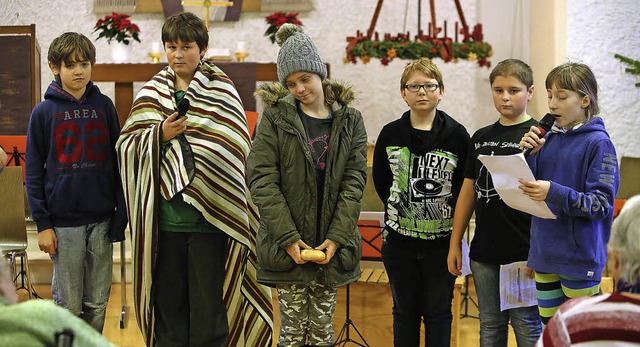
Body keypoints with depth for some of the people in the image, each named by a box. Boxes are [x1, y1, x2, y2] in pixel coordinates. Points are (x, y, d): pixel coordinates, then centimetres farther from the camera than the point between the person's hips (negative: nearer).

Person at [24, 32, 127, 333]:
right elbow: (33, 172, 0)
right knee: (68, 304, 3)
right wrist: (42, 223, -5)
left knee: (97, 302, 8)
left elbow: (117, 160, 8)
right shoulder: (44, 112, -1)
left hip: (102, 218, 2)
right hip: (64, 222, -2)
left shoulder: (104, 106, 5)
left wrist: (121, 212, 1)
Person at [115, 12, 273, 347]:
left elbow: (235, 150, -1)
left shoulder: (221, 90, 2)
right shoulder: (151, 93, 9)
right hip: (165, 217, 2)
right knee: (169, 304, 9)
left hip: (209, 217, -2)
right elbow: (125, 144, 4)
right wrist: (160, 135, -12)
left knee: (208, 306, 0)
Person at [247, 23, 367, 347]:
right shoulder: (275, 118, -2)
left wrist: (336, 238, -10)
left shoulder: (350, 121, 4)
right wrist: (289, 238, -15)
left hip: (333, 245, 2)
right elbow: (262, 180, -8)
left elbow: (354, 181, 0)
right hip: (286, 246, -2)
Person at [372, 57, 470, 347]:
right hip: (399, 240, 2)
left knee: (438, 312, 6)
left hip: (442, 241, -2)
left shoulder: (456, 135, -4)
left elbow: (467, 187, 0)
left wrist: (451, 215, -3)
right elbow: (380, 181, 11)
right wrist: (397, 209, 7)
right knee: (405, 311, 11)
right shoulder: (390, 134, 1)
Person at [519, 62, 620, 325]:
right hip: (545, 254, 6)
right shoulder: (549, 139, 8)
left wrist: (554, 193, -28)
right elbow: (529, 193, 7)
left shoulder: (598, 143, -10)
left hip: (579, 258, -6)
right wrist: (529, 154, -7)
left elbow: (601, 205, -16)